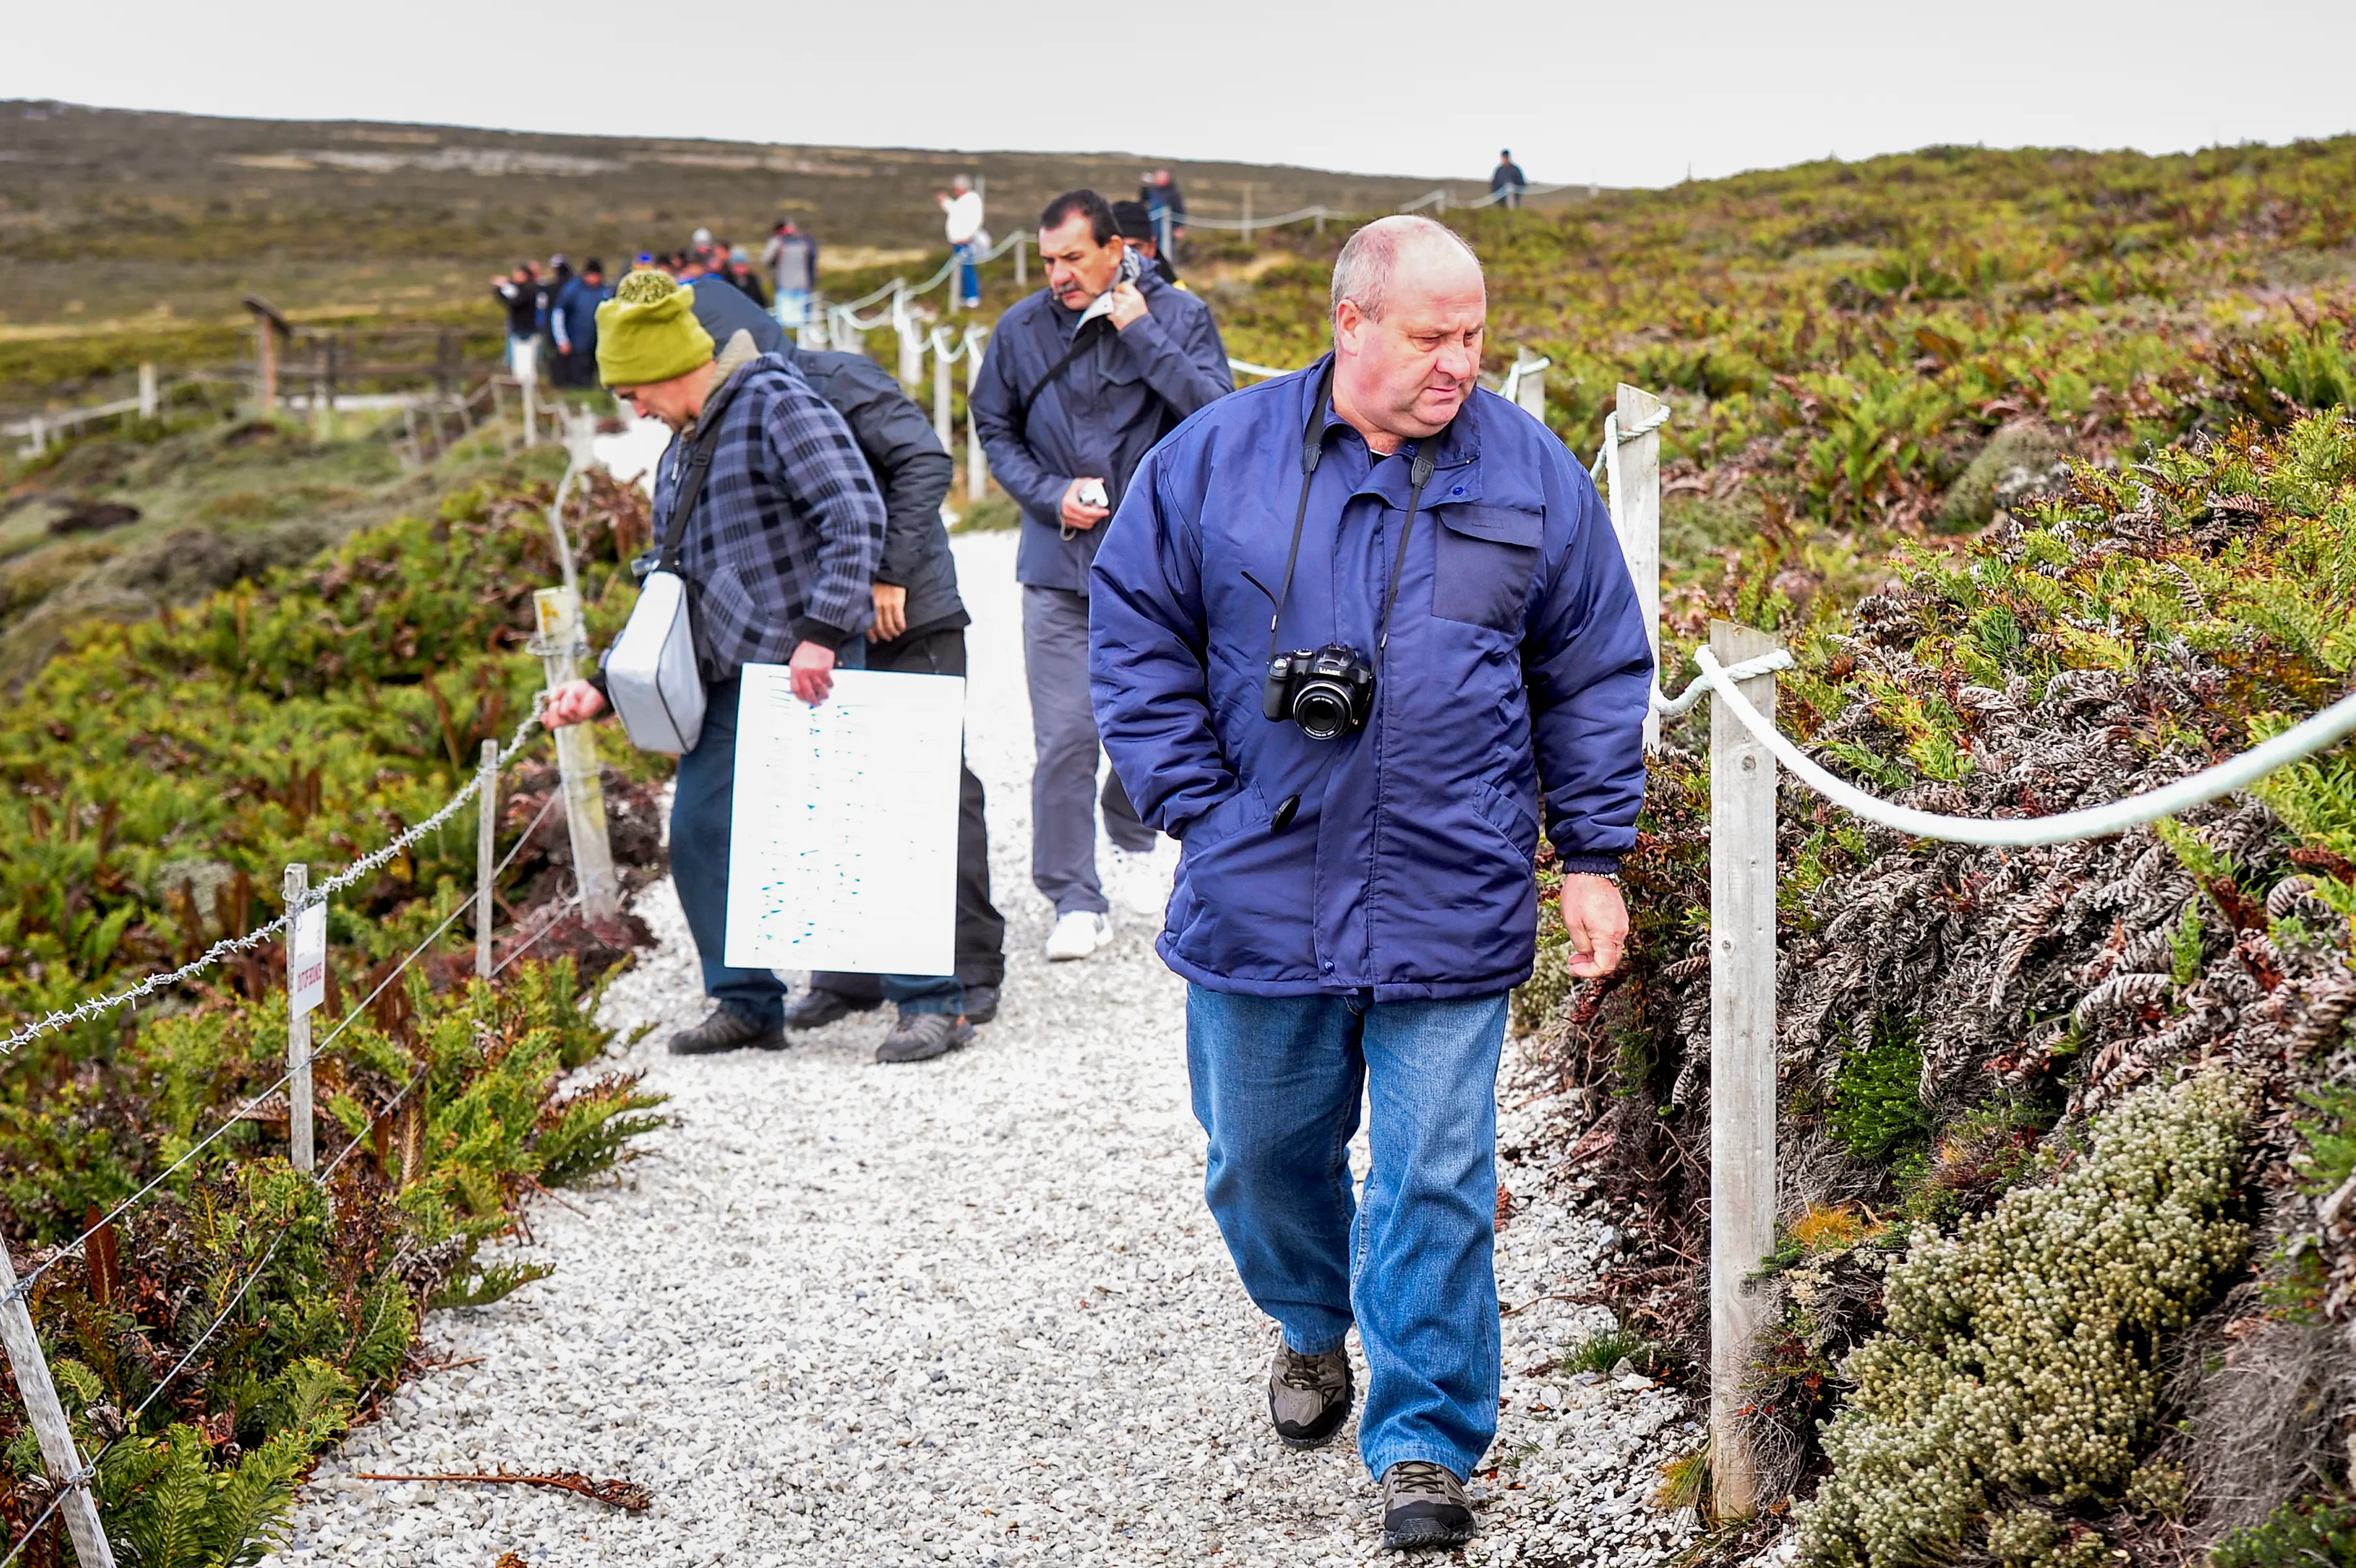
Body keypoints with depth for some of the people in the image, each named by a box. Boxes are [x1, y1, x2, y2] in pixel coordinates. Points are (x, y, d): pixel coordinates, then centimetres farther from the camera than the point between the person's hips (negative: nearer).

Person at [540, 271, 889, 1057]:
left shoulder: (776, 404, -8)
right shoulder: (680, 453, 20)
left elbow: (856, 515, -18)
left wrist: (822, 631, -24)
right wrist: (603, 688, 13)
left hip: (805, 670, -9)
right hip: (730, 677, 9)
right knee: (699, 829, 4)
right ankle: (747, 1003, 13)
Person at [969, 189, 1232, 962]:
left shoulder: (1179, 316, -4)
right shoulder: (1021, 330, 0)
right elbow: (995, 429, 11)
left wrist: (1141, 334, -18)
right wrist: (1051, 495, -4)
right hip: (1059, 564, 0)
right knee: (1065, 737, -8)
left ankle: (1133, 839, 42)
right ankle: (1075, 900, 1)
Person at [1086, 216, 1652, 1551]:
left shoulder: (1530, 476, 1)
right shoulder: (1216, 460, -1)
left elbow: (1597, 674, 8)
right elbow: (1137, 637, 5)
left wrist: (1593, 861, 5)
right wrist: (1198, 813, -2)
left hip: (1450, 915, -1)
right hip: (1260, 899, 1)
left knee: (1437, 1181, -1)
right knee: (1265, 1152, 16)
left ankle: (1426, 1444, 12)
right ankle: (1314, 1329, 45)